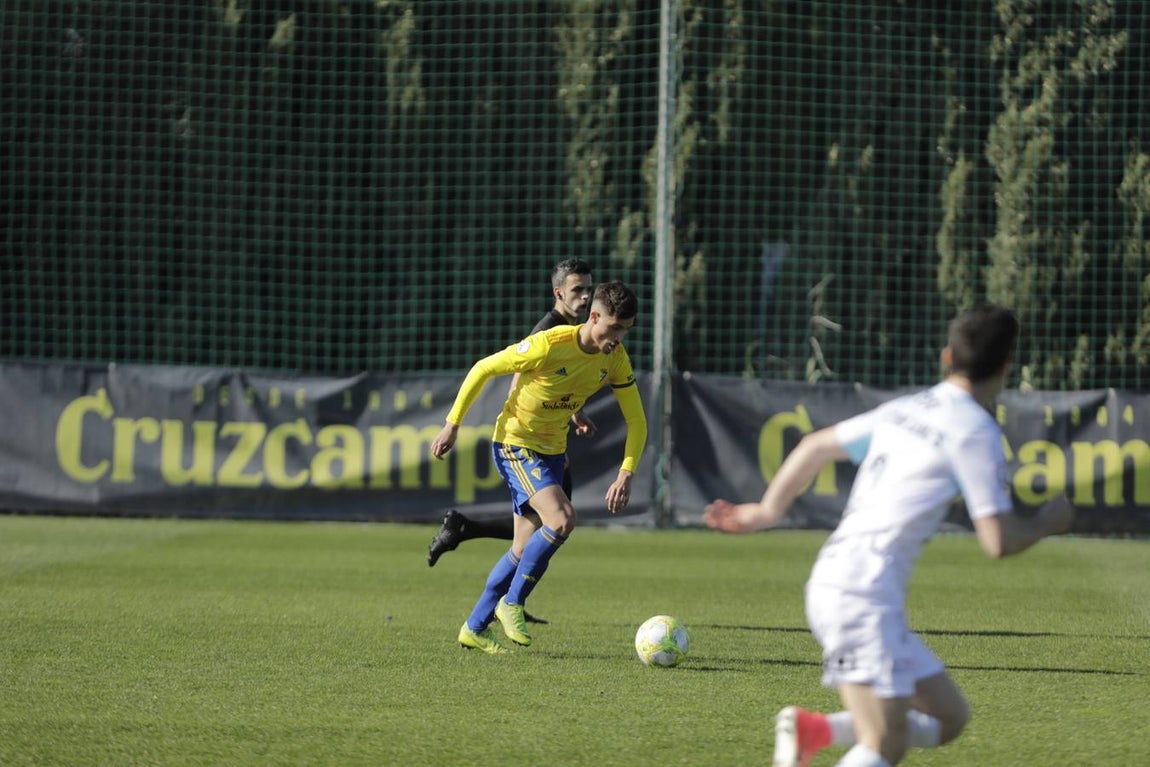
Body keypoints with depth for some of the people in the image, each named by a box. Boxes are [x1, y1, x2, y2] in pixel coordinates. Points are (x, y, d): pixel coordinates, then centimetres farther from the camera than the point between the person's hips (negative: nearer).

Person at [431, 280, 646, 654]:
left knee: (526, 549, 9)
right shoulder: (548, 346, -25)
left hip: (552, 451, 7)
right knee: (561, 521, -26)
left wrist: (626, 473, -11)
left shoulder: (615, 359, -6)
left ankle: (475, 628, 21)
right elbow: (482, 370, -14)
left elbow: (636, 420, 2)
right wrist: (452, 424, -10)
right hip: (514, 444, -7)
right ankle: (512, 602, -8)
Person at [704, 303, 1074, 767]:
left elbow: (815, 446, 24)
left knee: (949, 717, 12)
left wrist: (767, 511, 34)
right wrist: (1049, 521, 8)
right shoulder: (975, 430, -7)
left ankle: (812, 729, 2)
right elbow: (999, 541, -11)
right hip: (864, 593, -9)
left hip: (832, 582, 9)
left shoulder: (904, 410, 16)